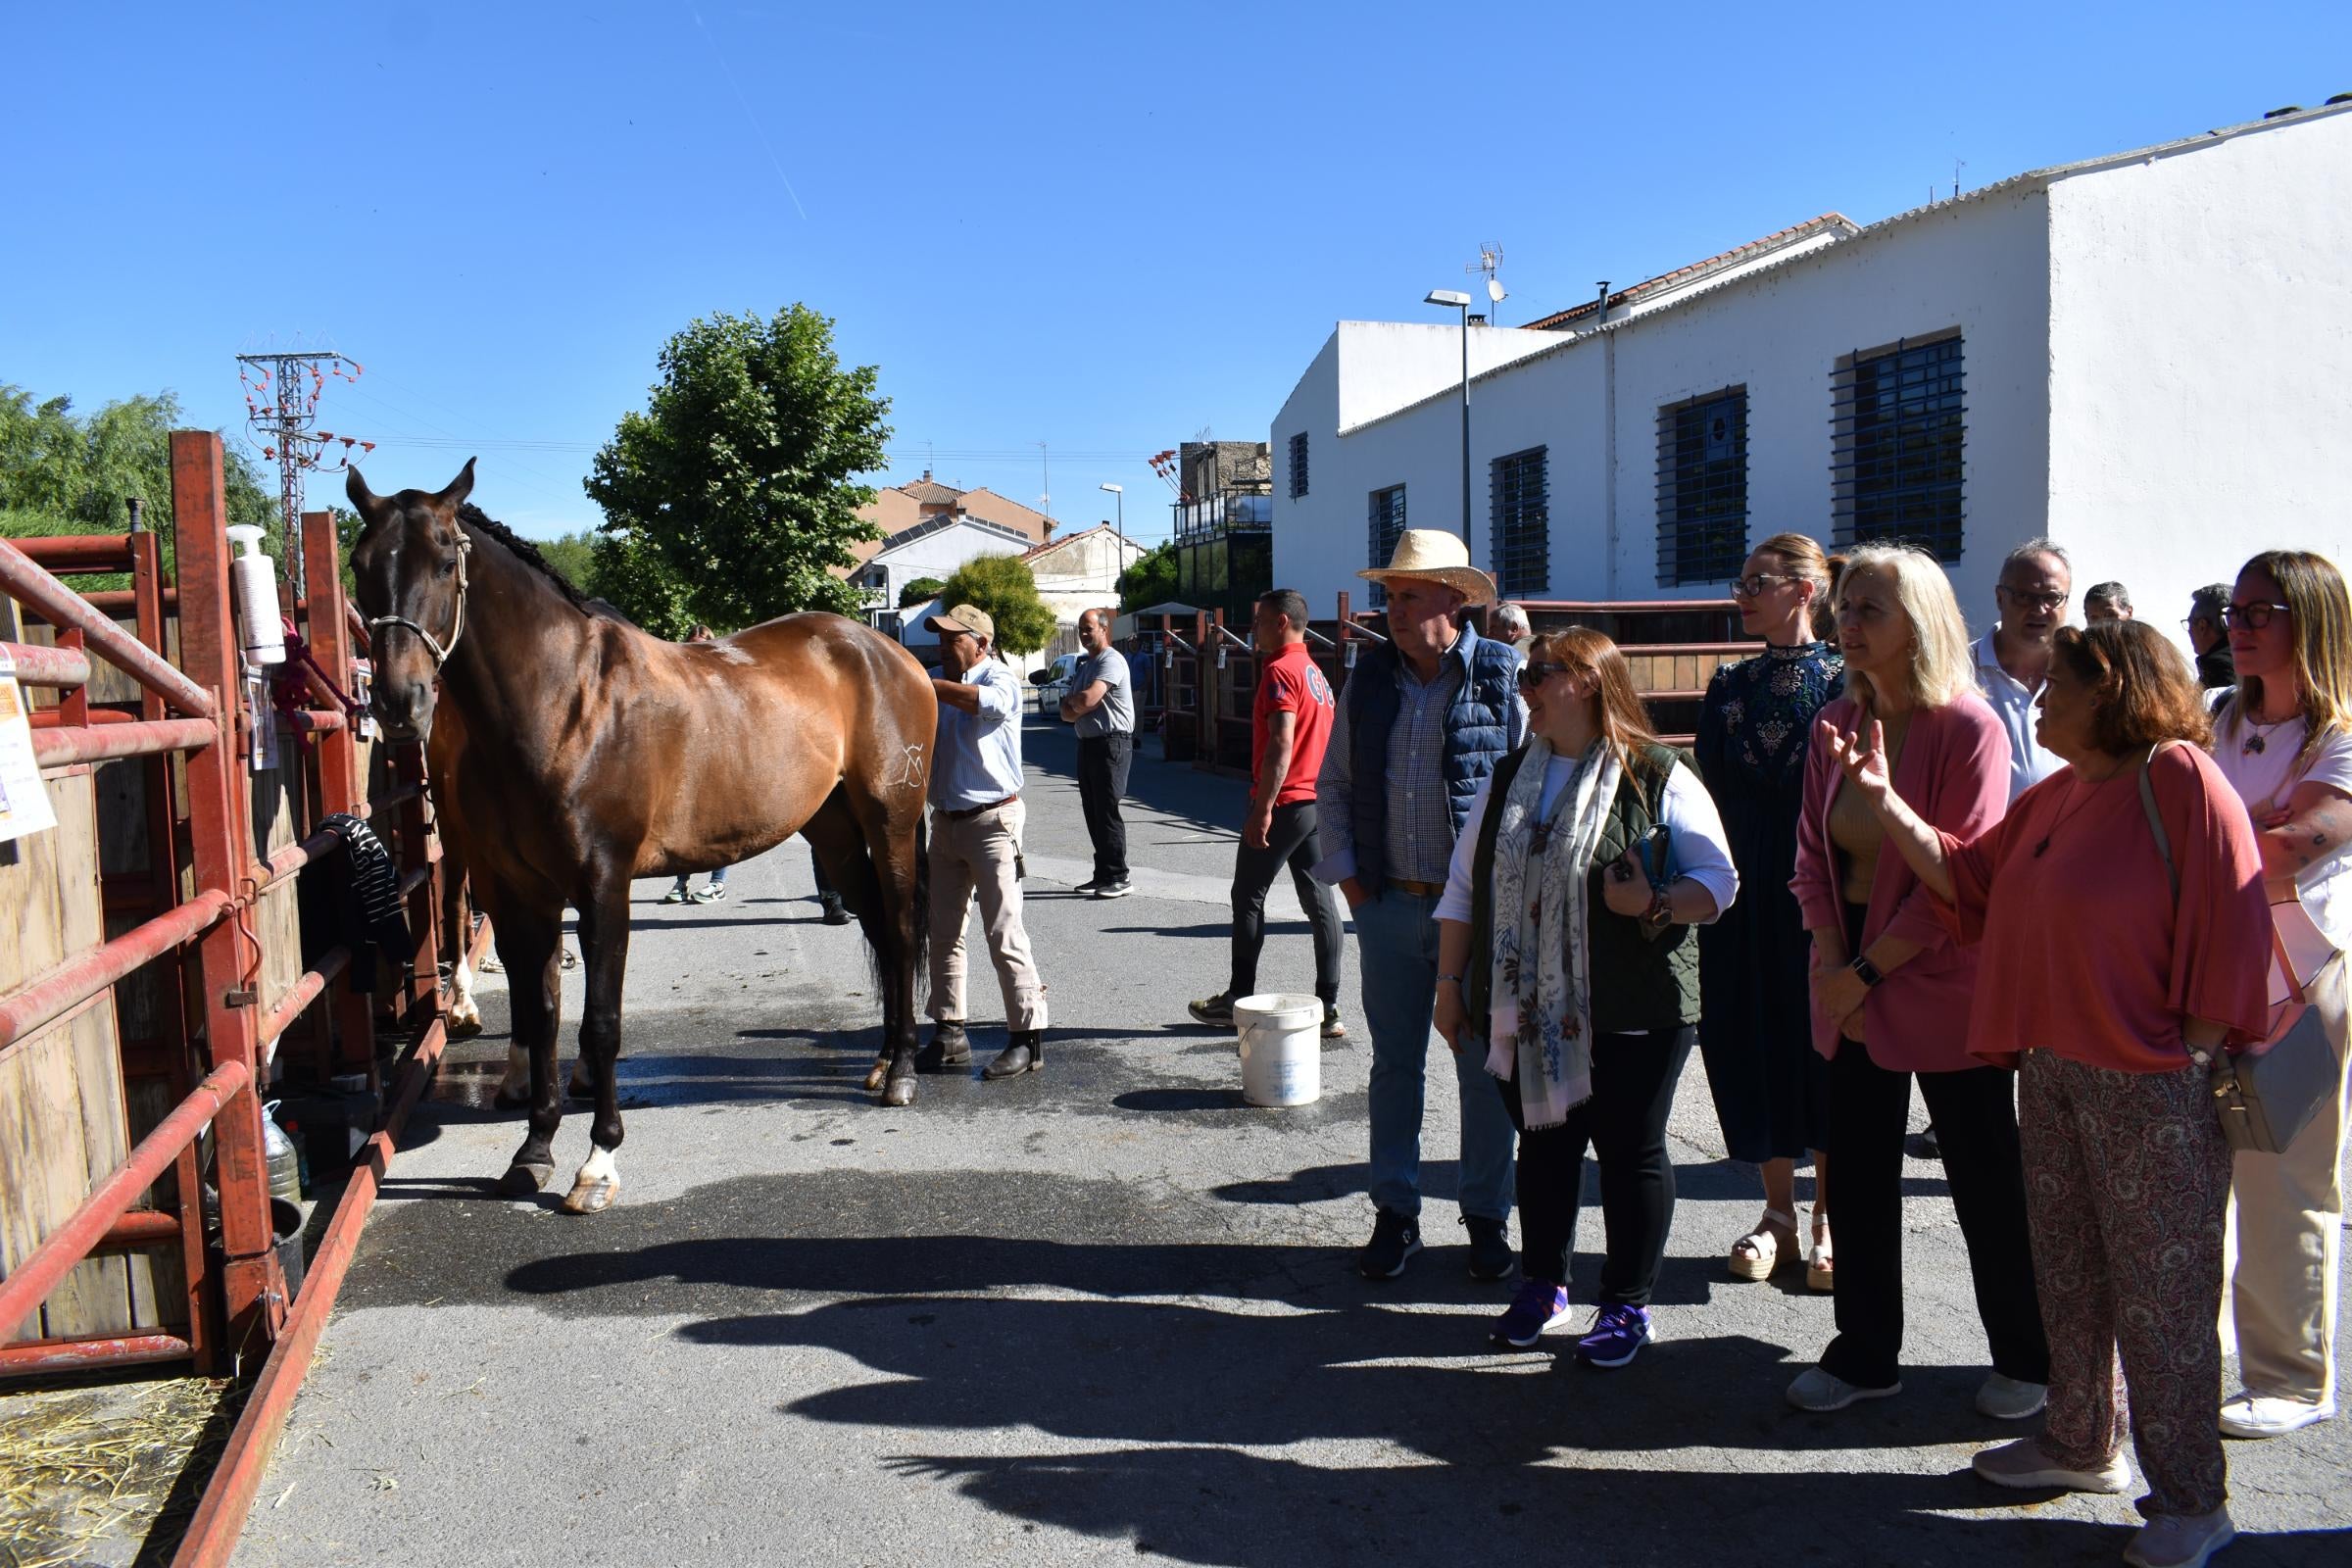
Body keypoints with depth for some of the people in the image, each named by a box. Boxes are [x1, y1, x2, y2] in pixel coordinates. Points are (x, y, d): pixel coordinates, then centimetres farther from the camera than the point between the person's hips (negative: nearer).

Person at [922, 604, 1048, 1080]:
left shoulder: (999, 678, -8)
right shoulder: (936, 682, 13)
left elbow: (989, 701, -31)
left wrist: (925, 683, -31)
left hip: (992, 820, -7)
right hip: (945, 821, 7)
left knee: (1003, 932, -8)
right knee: (943, 932, 10)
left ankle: (1028, 1037, -3)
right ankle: (949, 1034, 20)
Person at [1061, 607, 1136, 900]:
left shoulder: (1111, 661, -11)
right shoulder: (1083, 665, 19)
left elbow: (1086, 699, -24)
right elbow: (1067, 712, 15)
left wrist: (1073, 699, -1)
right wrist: (1079, 707, -8)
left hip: (1111, 742, -9)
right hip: (1087, 743, 9)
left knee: (1107, 811, -9)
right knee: (1092, 812, 10)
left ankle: (1118, 878, -6)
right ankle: (1102, 875, 16)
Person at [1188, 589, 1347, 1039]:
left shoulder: (1281, 671, -14)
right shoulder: (1315, 672, 16)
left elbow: (1281, 745, -22)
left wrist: (1263, 808, -22)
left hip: (1284, 802, -9)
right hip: (1316, 801, 9)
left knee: (1248, 898, 4)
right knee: (1320, 900, 5)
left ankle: (1238, 1000, 12)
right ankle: (1328, 1008, 6)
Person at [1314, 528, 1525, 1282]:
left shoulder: (1503, 680, -7)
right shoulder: (1369, 680, 6)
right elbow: (1332, 784, 14)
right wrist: (1345, 871, 5)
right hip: (1388, 905, 4)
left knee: (1485, 1069, 8)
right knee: (1394, 1064, 12)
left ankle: (1486, 1217, 23)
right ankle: (1395, 1213, 24)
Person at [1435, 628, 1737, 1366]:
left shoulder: (1659, 779, -5)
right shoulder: (1507, 779, 10)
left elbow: (1718, 882, -4)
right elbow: (1464, 888, 12)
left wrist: (1653, 905, -23)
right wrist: (1450, 983, 10)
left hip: (1631, 1012, -4)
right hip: (1528, 1012, 4)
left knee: (1630, 1150, 5)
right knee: (1543, 1142, 14)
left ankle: (1627, 1305, 21)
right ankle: (1542, 1284, 31)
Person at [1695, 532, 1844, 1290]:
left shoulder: (1846, 684, -3)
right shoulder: (1729, 686, 10)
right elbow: (1710, 788, 10)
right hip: (1744, 895, 4)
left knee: (1822, 1042, 3)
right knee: (1754, 1042, 7)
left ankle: (1828, 1219, 17)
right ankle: (1778, 1212, 21)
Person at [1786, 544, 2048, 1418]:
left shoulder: (1968, 729, -12)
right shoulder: (1837, 724, 6)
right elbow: (1813, 852, 7)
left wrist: (1867, 971, -15)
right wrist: (1830, 960, -7)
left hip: (1940, 981, -5)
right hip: (1851, 980, 6)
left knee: (1986, 1182, 8)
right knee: (1856, 1173, 12)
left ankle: (2027, 1360, 27)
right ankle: (1865, 1355, 27)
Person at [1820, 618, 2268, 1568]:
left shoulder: (2180, 778, -14)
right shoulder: (2056, 795, 11)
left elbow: (2229, 928, -17)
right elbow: (1965, 877, 10)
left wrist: (2194, 1063, -16)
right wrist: (1881, 797, 2)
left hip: (2152, 1087, -8)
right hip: (2053, 1071, 9)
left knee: (2160, 1294, 2)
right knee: (2068, 1274, 19)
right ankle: (2084, 1444, 36)